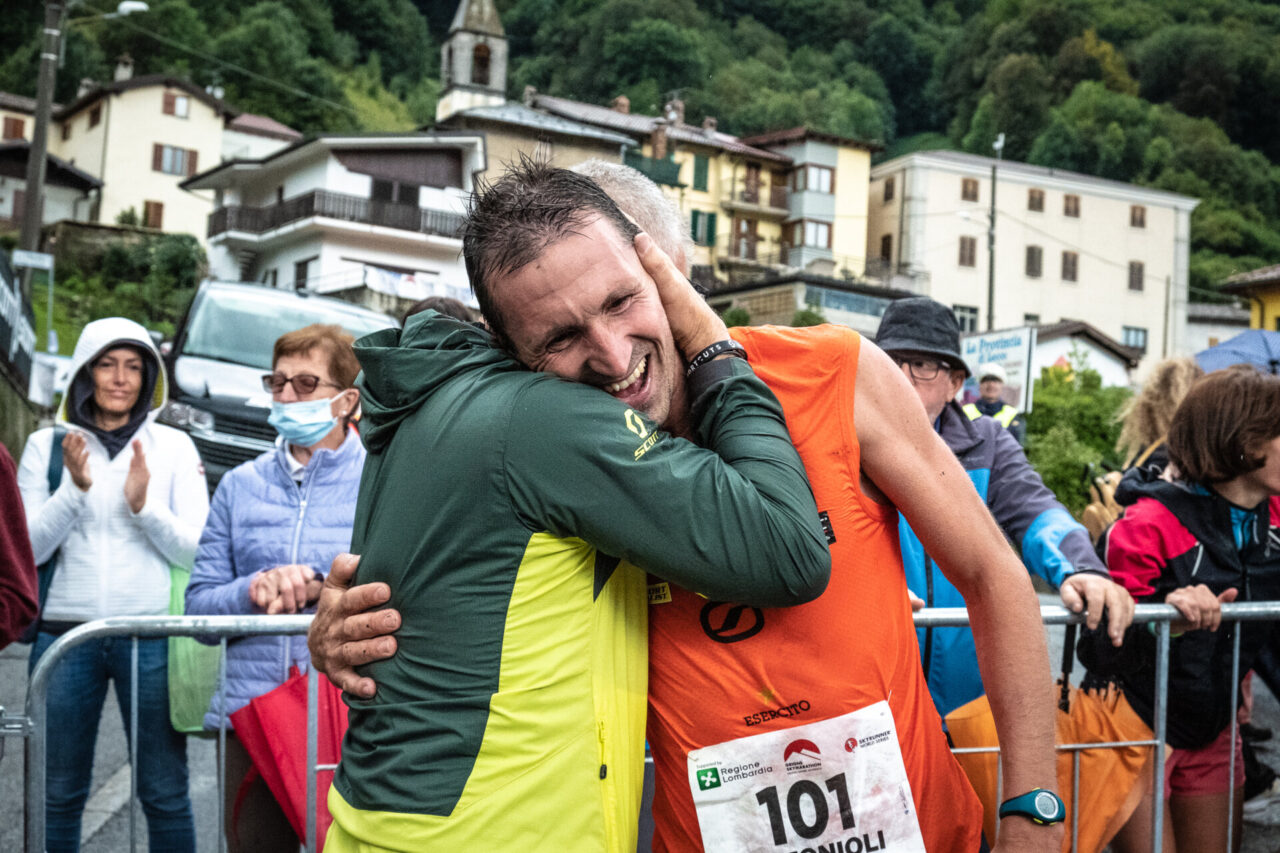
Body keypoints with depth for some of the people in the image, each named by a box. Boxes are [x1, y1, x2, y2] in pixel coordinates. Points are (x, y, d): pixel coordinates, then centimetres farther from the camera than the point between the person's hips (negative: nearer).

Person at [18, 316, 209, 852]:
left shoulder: (173, 447, 5)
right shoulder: (46, 445, 7)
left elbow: (195, 551, -1)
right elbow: (29, 549, -1)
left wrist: (144, 505, -17)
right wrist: (75, 488, -15)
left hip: (151, 634, -1)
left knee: (165, 792, 3)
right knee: (58, 793, 9)